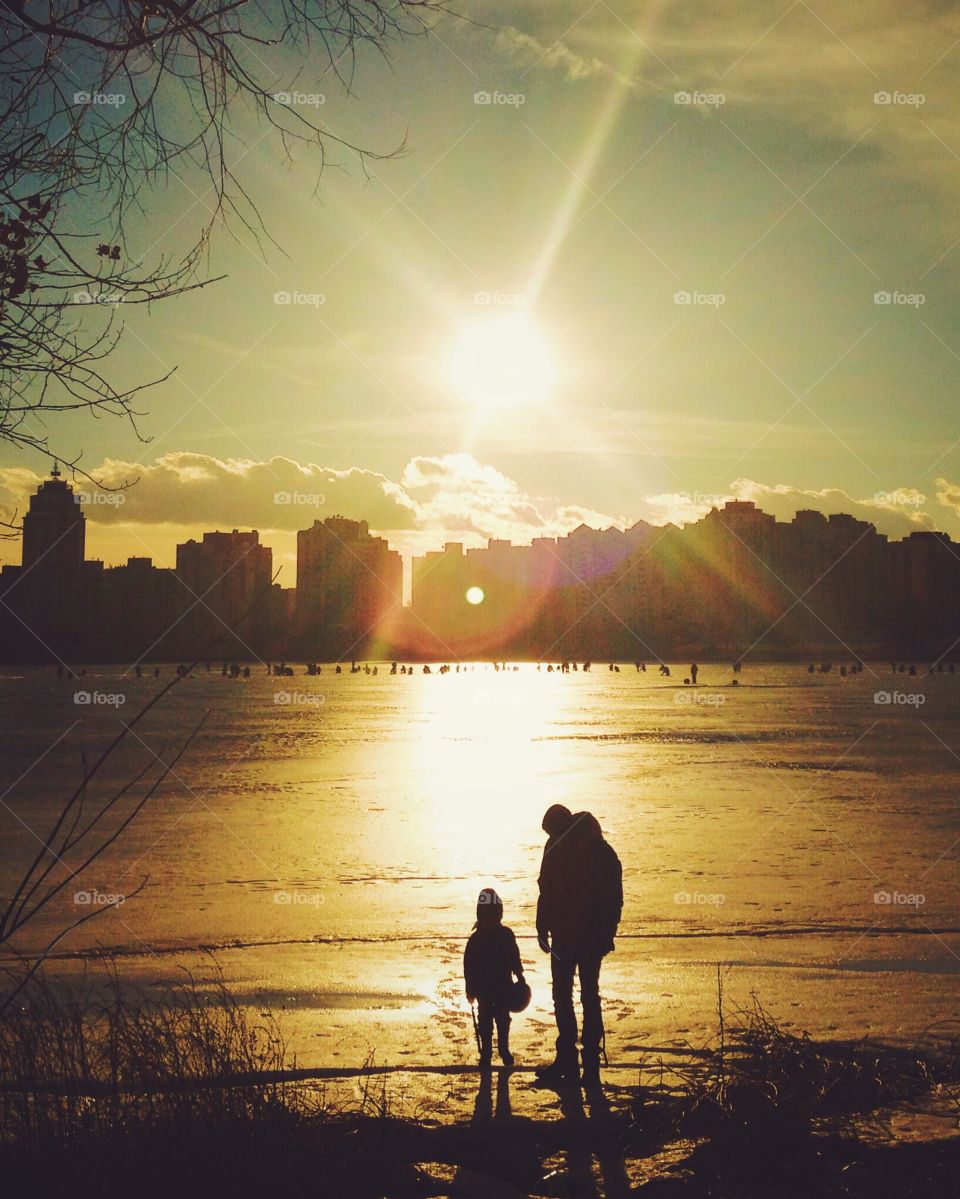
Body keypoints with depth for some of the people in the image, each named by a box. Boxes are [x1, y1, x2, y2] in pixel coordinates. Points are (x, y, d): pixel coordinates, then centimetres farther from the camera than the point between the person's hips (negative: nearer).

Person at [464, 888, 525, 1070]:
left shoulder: (506, 935, -2)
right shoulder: (475, 939, -6)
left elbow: (515, 958, 9)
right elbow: (468, 965, -3)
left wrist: (519, 977, 10)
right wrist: (470, 988, -5)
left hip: (504, 987, 1)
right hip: (483, 988, -1)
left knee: (503, 1020, 10)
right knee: (485, 1021, 2)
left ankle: (504, 1049, 25)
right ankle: (486, 1053, 11)